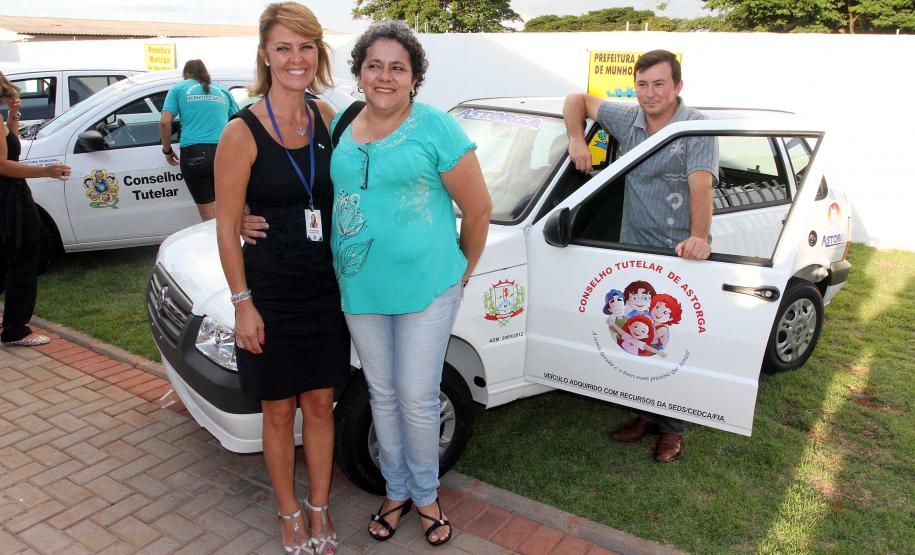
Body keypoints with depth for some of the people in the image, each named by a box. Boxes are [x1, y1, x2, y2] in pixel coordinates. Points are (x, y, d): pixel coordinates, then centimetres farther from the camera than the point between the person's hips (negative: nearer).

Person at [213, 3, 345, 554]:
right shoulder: (242, 132, -12)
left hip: (326, 287, 4)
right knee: (280, 410, 12)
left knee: (320, 404, 15)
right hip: (271, 292, -3)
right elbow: (227, 227, -9)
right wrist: (243, 303, -11)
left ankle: (319, 508, 34)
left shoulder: (328, 117, 1)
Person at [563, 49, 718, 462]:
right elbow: (578, 100, 15)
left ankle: (672, 428, 17)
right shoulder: (628, 119, 7)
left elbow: (701, 186, -21)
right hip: (633, 249, 5)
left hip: (681, 256, -5)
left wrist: (698, 237, -35)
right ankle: (647, 414, 29)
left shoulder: (697, 127, -9)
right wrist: (576, 138, -4)